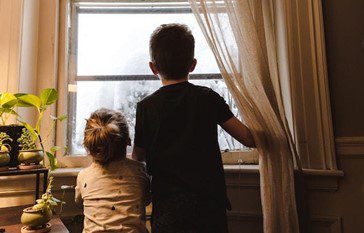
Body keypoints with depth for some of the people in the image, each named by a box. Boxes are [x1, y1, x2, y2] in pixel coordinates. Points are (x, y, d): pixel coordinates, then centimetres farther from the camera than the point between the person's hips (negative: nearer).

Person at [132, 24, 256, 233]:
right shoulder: (208, 98, -8)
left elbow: (138, 158, 3)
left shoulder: (146, 107, -8)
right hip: (210, 207, 1)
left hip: (167, 210, 0)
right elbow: (250, 139, -3)